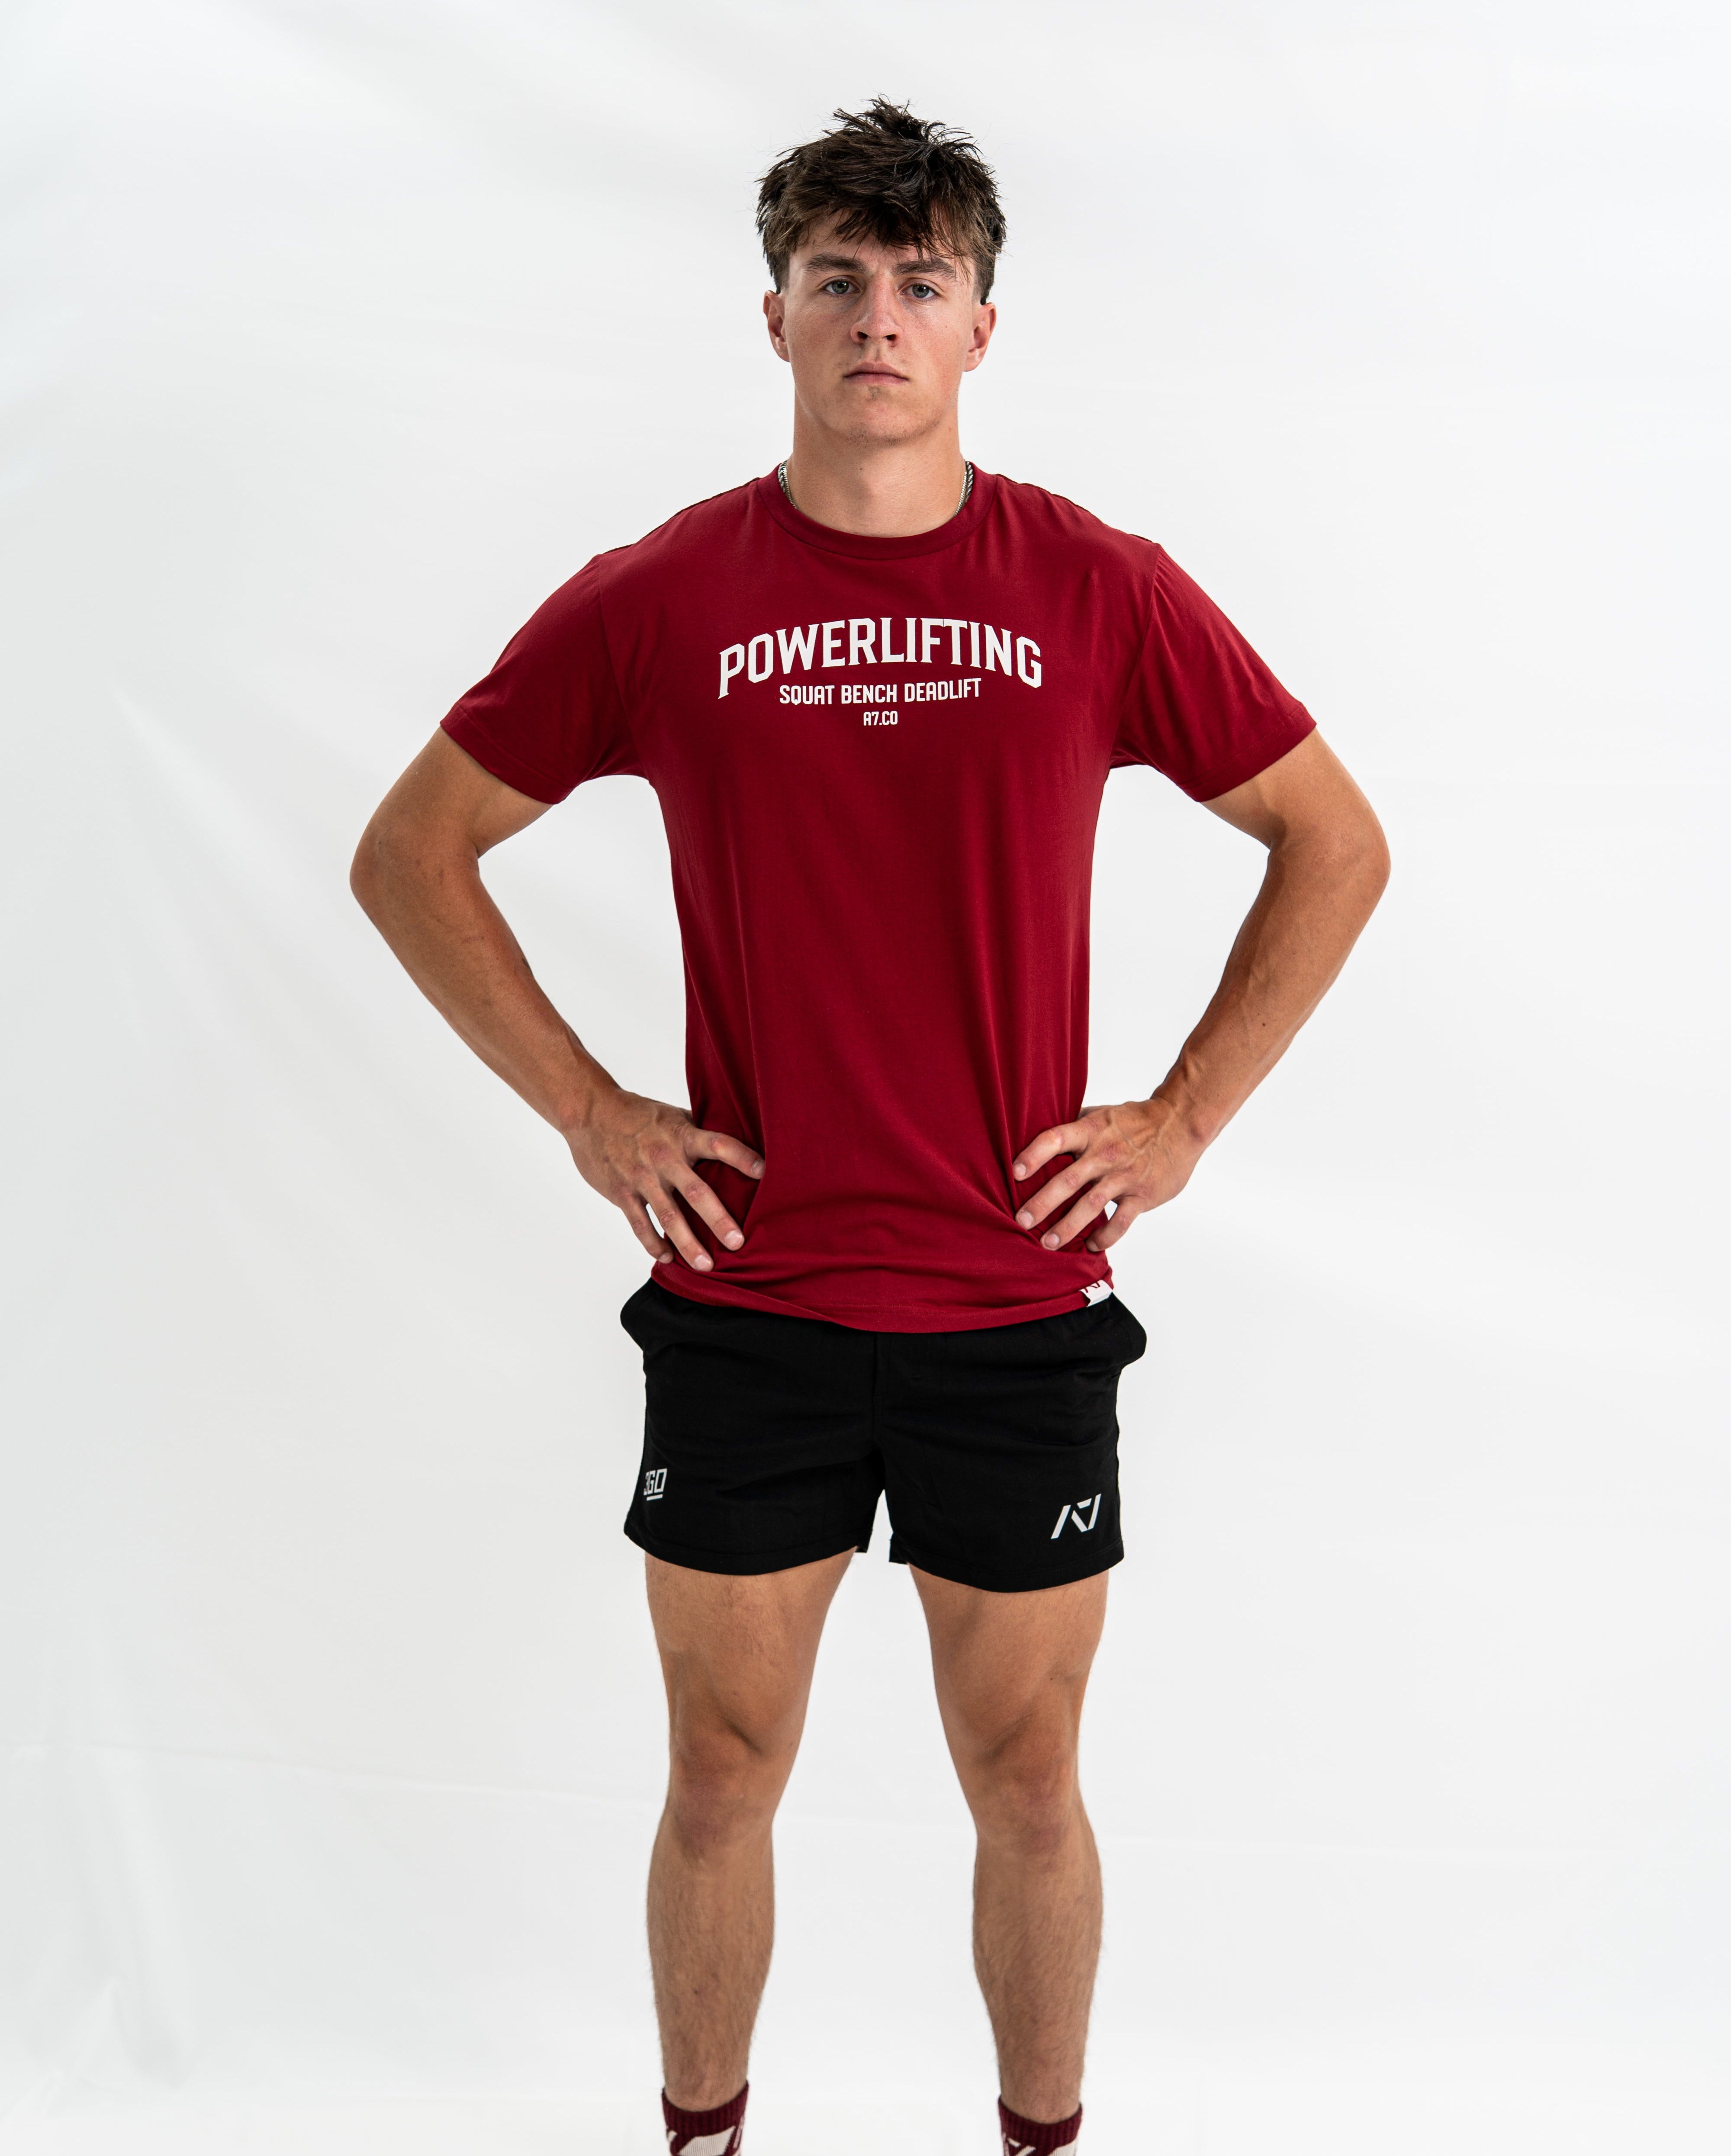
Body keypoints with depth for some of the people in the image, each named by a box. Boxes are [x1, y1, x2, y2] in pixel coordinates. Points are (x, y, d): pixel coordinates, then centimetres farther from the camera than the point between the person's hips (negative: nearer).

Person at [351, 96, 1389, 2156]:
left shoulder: (1100, 591, -2)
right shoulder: (655, 599, -2)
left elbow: (1337, 842, 7)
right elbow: (409, 851, 6)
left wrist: (1184, 1118, 0)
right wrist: (587, 1113, -1)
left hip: (1021, 1309, 0)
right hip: (742, 1307, 0)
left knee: (1029, 1783, 13)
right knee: (722, 1771, 13)